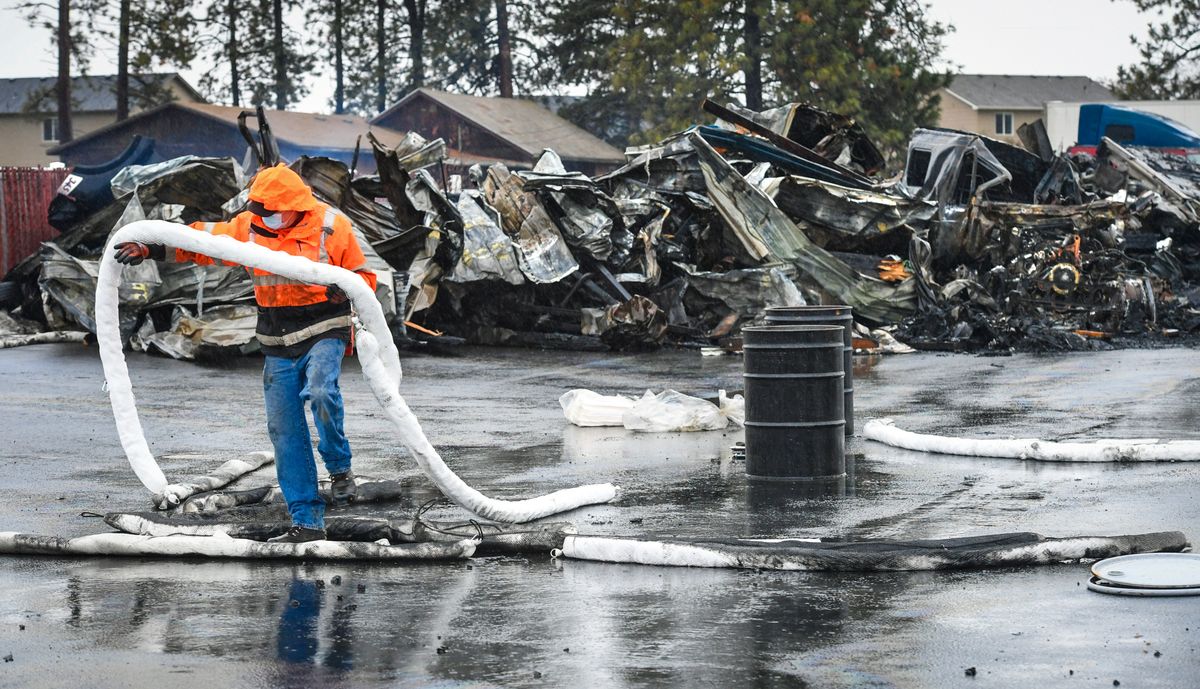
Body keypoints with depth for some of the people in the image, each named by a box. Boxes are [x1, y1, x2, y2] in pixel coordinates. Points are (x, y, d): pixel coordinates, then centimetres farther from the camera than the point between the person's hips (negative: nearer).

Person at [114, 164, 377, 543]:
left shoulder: (331, 227, -9)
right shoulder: (250, 226, 1)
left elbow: (363, 276, -3)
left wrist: (345, 289, -25)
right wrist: (150, 249, -1)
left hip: (323, 332, -4)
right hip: (278, 344, 4)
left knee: (321, 392, -34)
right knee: (285, 430, 1)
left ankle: (339, 467, -7)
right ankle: (307, 522, 7)